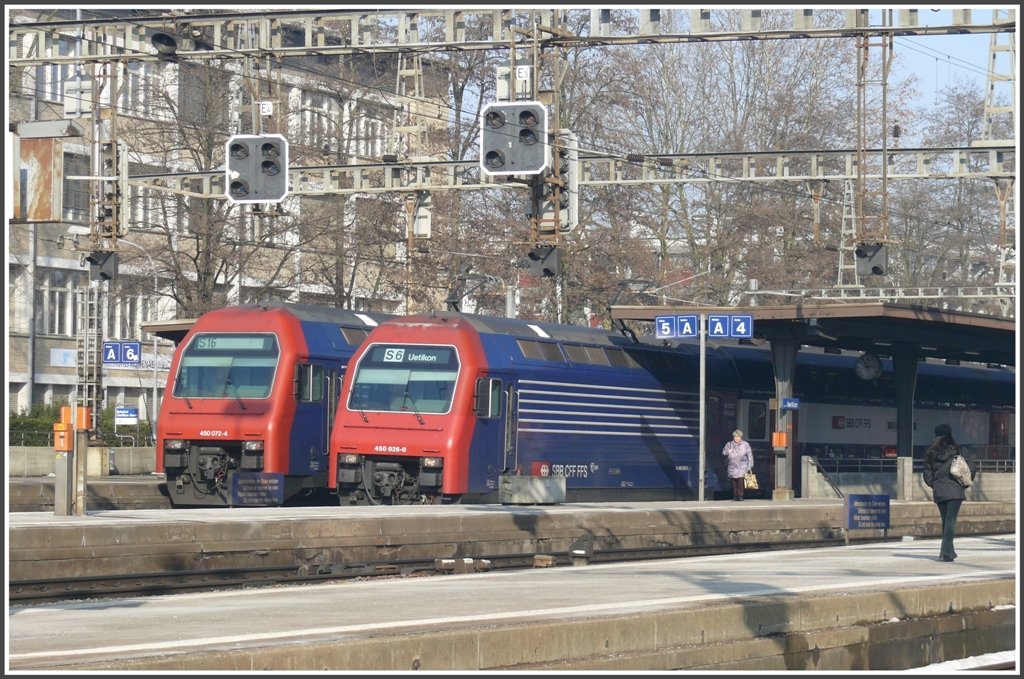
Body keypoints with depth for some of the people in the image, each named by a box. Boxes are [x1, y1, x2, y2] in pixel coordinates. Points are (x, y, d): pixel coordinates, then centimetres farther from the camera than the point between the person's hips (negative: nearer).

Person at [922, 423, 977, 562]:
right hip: (955, 490, -3)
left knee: (945, 521, 15)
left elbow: (927, 474, 4)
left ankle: (949, 551, 21)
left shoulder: (931, 454, 3)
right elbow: (973, 466, -5)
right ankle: (946, 552, -17)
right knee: (951, 521, -6)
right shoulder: (956, 451, -3)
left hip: (938, 492, 3)